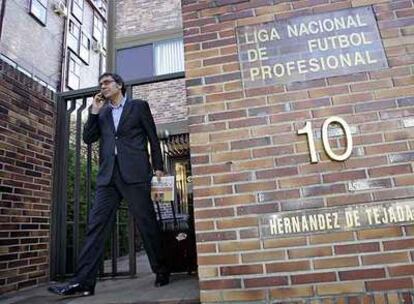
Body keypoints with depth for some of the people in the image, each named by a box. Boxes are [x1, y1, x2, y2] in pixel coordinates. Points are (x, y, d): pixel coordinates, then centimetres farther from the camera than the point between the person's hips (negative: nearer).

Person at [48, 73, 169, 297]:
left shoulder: (139, 106, 10)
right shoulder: (101, 112, 22)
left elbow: (153, 137, 8)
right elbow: (88, 138, 14)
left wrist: (158, 166, 2)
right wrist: (94, 112, 6)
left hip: (134, 173, -4)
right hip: (108, 175, 4)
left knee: (147, 223, -1)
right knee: (96, 225, -3)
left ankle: (161, 271, 14)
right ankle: (83, 281, 0)